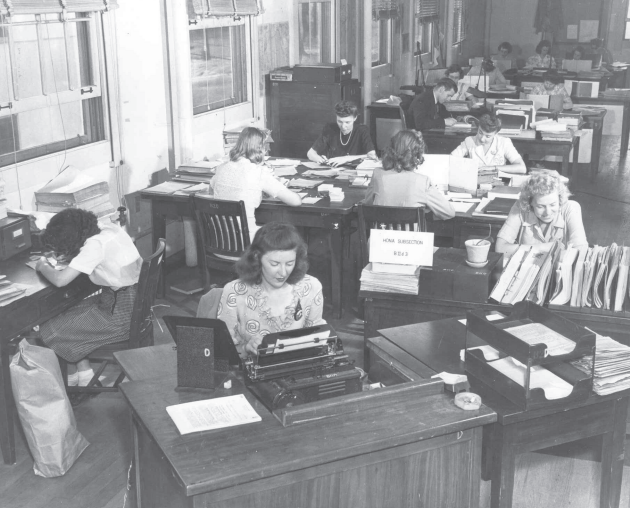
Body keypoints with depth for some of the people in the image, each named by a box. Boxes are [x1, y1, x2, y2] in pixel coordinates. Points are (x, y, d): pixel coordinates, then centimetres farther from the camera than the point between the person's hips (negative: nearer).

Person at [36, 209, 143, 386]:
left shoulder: (95, 245, -23)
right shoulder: (106, 227, 1)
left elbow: (60, 280, -25)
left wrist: (43, 267, -5)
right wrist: (62, 258, 6)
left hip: (121, 313, -9)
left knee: (51, 331, 3)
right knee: (69, 315, 17)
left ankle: (71, 379, 26)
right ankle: (84, 374, 18)